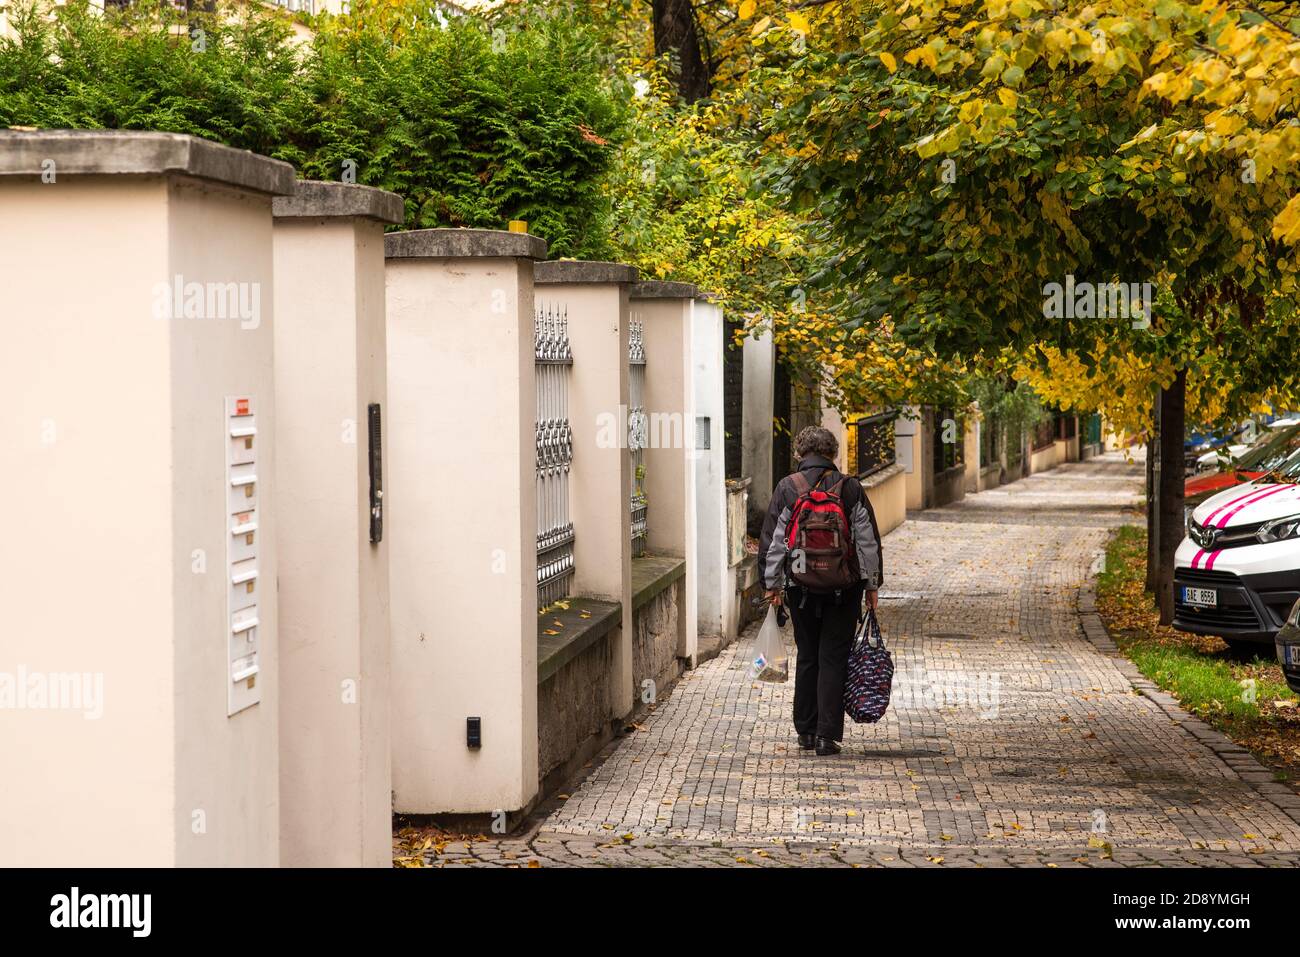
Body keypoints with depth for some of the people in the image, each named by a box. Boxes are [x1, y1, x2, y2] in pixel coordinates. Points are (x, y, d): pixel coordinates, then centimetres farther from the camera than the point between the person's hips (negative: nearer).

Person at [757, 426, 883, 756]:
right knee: (834, 659, 3)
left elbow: (773, 541, -1)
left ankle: (806, 731, 18)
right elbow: (869, 540, 1)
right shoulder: (850, 487, -2)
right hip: (845, 587, -1)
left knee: (807, 657, 13)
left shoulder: (787, 487, -2)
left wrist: (772, 584, 7)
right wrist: (872, 585, 9)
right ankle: (827, 735, -2)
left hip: (801, 587, 1)